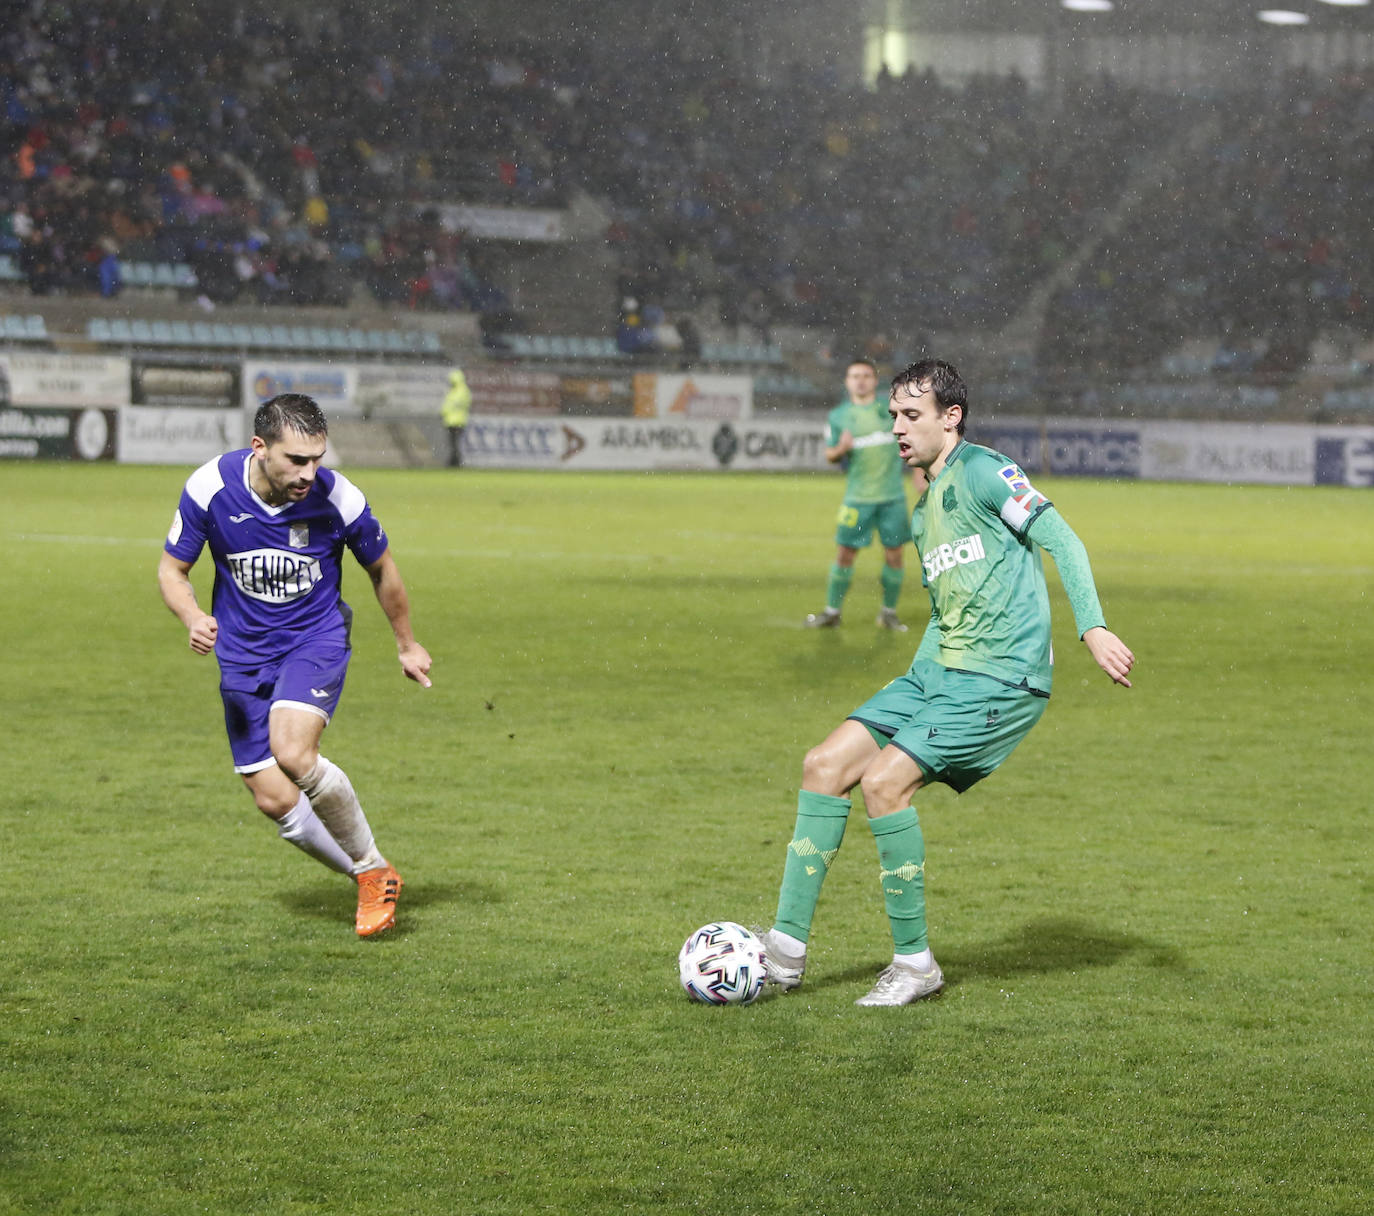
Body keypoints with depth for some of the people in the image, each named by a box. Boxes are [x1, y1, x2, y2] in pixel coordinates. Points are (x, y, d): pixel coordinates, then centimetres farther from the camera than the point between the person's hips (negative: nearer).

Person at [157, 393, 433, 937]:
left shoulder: (338, 499, -18)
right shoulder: (209, 488, -16)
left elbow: (381, 569, 3)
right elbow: (172, 569, -2)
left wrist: (407, 645, 16)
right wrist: (194, 619, -24)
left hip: (316, 639, -3)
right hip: (242, 653, 3)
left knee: (292, 752, -29)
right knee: (274, 801, -3)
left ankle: (374, 869, -9)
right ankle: (372, 882, 19)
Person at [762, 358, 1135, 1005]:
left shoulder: (981, 469, -7)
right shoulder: (922, 512, 20)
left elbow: (1060, 539, -14)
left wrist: (1092, 628, -23)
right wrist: (921, 676, 23)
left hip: (1000, 679, -9)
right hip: (935, 672, 9)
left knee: (884, 780, -20)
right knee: (825, 764, -1)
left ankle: (914, 963, -9)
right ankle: (787, 946, 1)